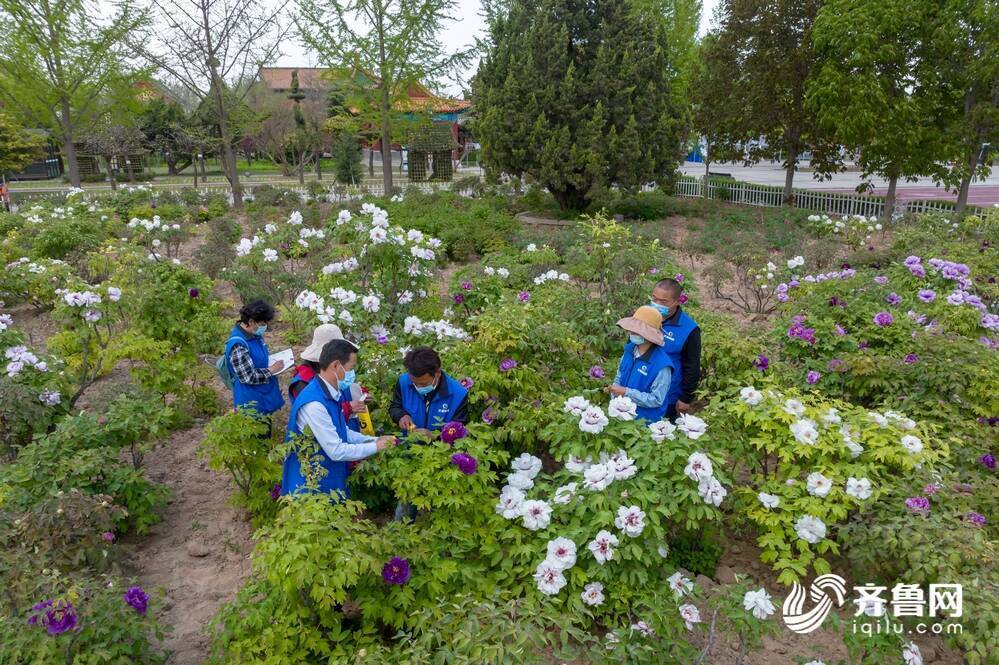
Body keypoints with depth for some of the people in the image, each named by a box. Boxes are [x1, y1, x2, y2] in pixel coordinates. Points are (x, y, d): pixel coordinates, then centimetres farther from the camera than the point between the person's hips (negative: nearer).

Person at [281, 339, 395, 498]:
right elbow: (337, 451, -25)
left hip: (330, 479, 8)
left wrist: (374, 440, 2)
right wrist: (375, 447, -15)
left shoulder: (332, 394, 0)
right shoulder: (314, 404, -29)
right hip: (312, 486, -8)